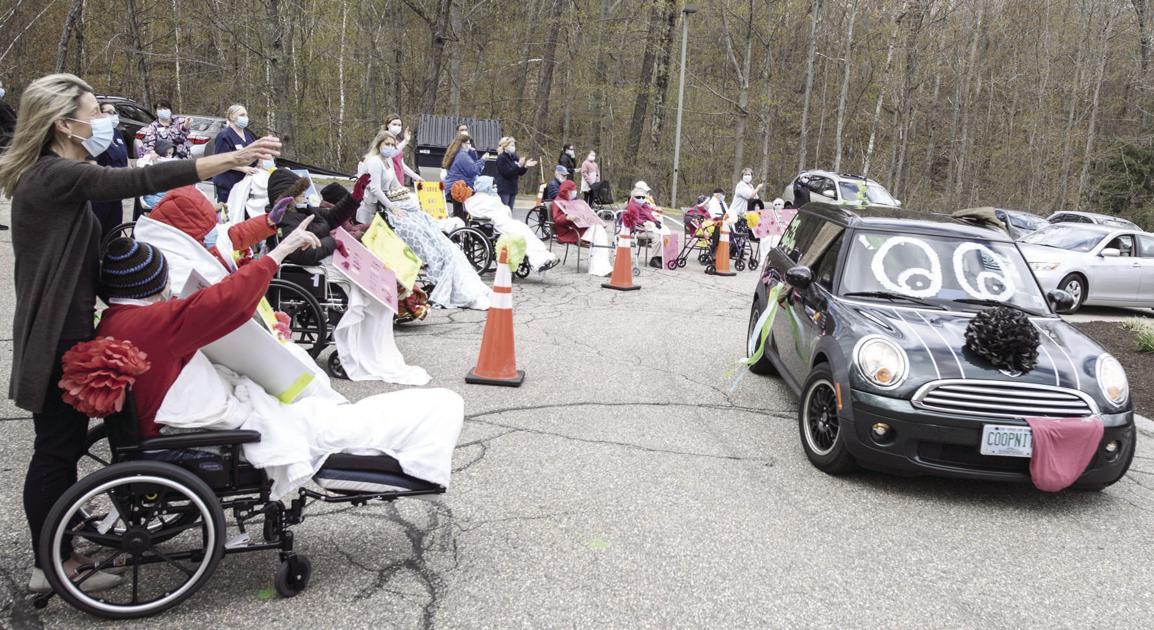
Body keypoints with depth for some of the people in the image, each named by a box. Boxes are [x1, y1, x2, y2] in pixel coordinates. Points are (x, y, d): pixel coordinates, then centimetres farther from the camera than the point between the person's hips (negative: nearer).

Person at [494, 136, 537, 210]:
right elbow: (507, 173, -19)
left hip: (512, 189, 8)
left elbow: (519, 173, 13)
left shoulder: (514, 157, 13)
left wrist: (526, 166, -5)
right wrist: (518, 166, -26)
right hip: (503, 189, -8)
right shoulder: (501, 158, -9)